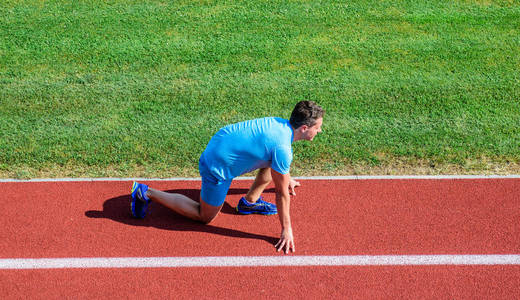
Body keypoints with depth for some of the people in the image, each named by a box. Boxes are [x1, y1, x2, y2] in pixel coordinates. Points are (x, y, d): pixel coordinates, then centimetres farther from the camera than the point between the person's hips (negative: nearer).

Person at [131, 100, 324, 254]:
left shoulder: (281, 123, 1)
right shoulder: (282, 148, -25)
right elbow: (282, 194, -17)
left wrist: (286, 178, 40)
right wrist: (286, 230, -8)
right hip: (219, 166, -9)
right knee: (205, 217, 11)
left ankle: (250, 201, 25)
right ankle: (147, 193, 11)